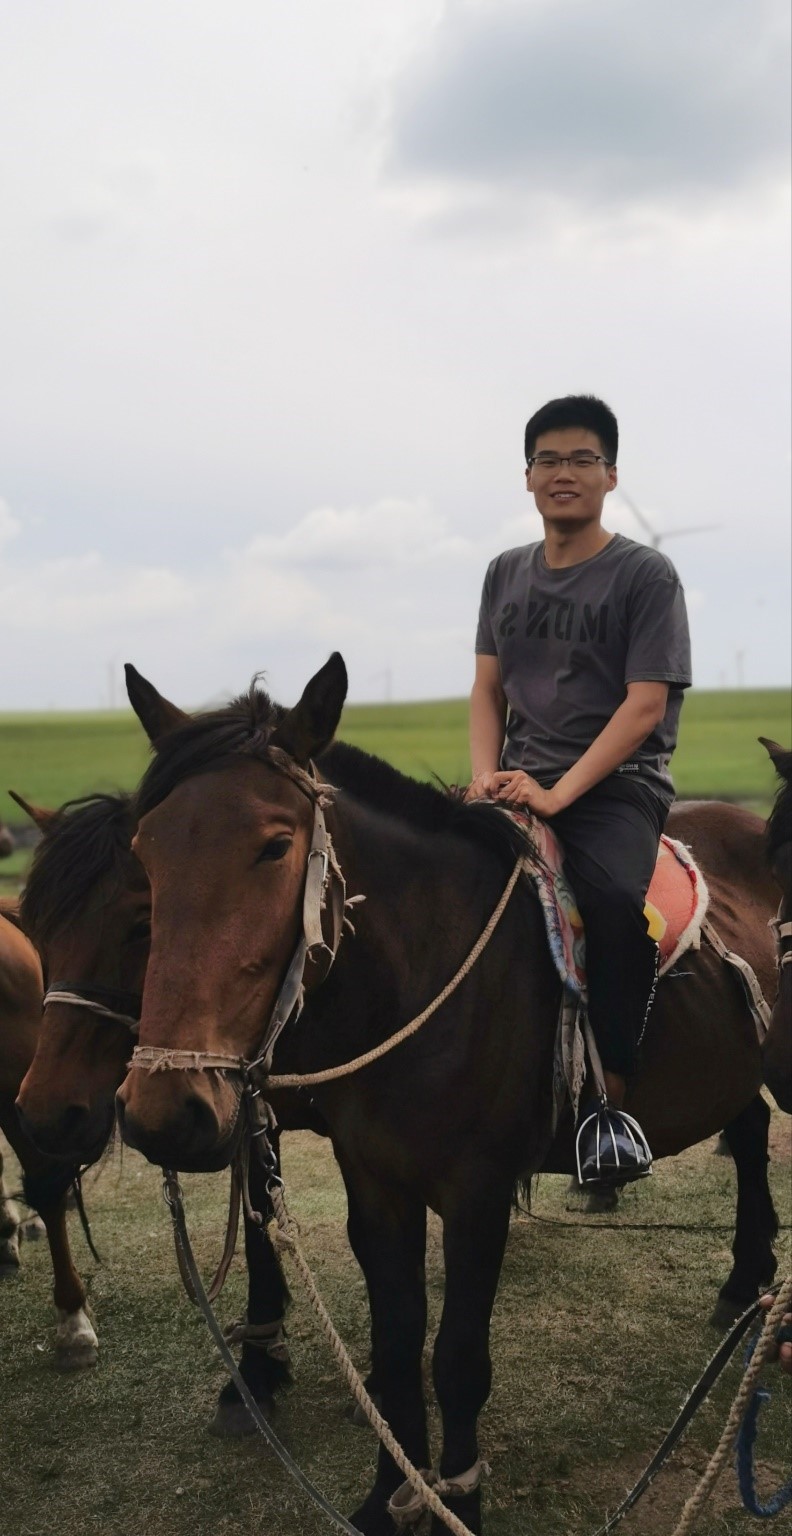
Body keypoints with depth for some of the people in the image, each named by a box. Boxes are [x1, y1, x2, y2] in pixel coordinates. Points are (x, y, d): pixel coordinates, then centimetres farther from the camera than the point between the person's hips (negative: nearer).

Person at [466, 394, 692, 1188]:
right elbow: (487, 689, 15)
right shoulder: (506, 573, 14)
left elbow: (645, 706, -10)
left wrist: (559, 793, -17)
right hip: (520, 781, 5)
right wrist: (486, 773, -4)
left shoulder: (645, 574, -2)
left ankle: (611, 1104, -20)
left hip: (618, 783, -4)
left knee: (617, 901, -34)